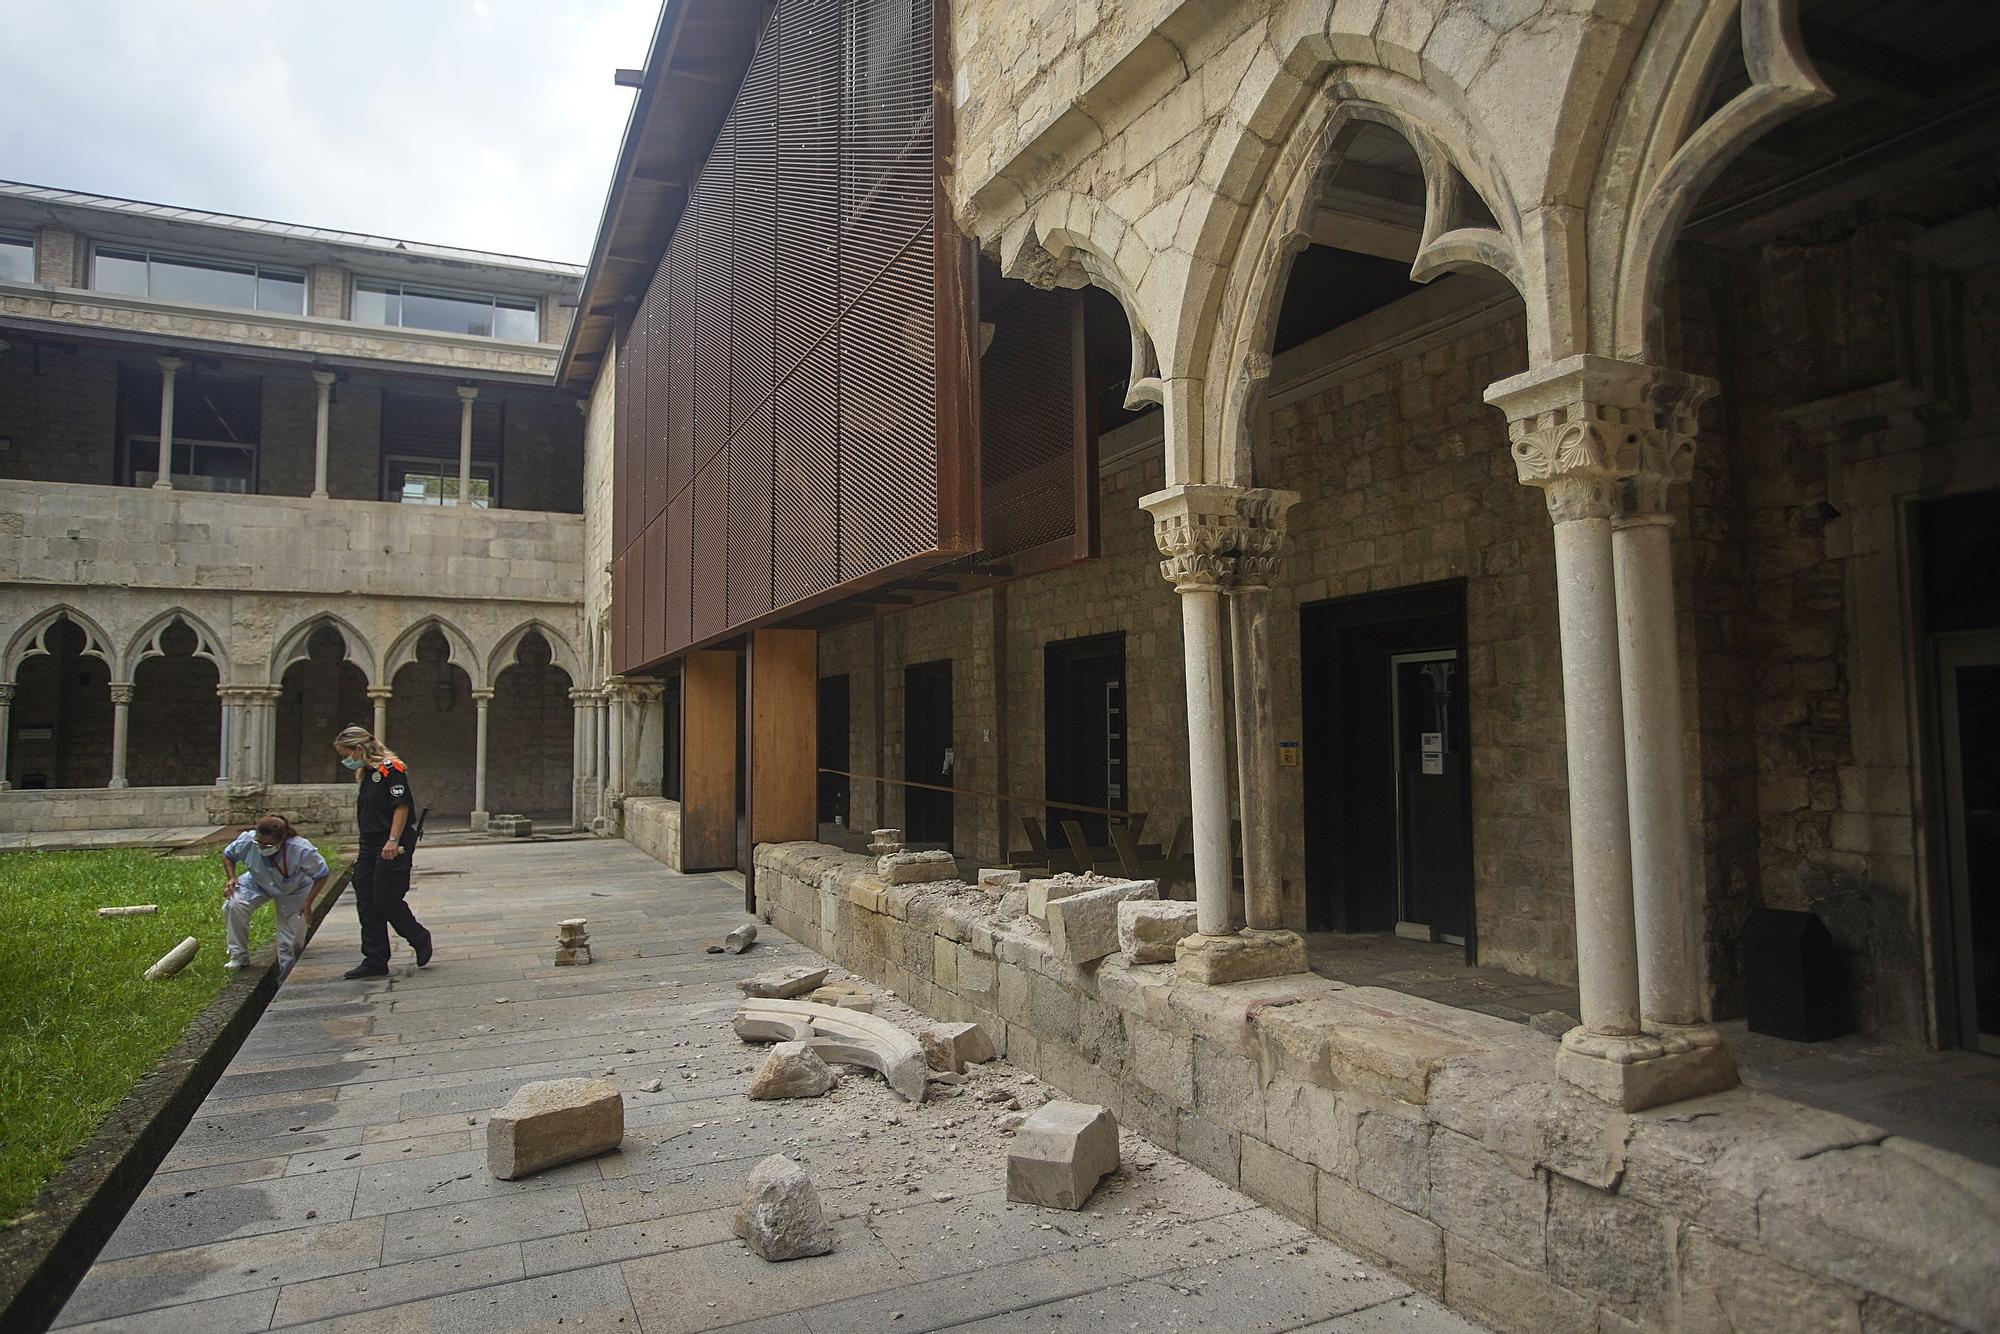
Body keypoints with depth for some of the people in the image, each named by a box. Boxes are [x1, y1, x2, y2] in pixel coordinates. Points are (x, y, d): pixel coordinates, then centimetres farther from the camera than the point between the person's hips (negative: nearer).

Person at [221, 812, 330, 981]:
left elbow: (322, 875, -22)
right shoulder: (247, 841, -30)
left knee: (293, 933, -3)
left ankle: (286, 972, 22)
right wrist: (231, 878, -20)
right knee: (233, 904, -26)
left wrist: (308, 902, -29)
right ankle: (239, 956, -9)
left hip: (293, 891, -2)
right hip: (257, 883, 2)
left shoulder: (301, 850, -37)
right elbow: (228, 855, -4)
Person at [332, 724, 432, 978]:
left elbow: (402, 807, -18)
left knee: (386, 900, -6)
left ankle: (420, 939, 16)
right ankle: (375, 961, 14)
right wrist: (364, 849, 19)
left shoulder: (392, 769, -13)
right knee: (366, 904, 7)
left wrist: (393, 841, -23)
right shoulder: (364, 774, 16)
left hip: (391, 848, -9)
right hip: (369, 847, 9)